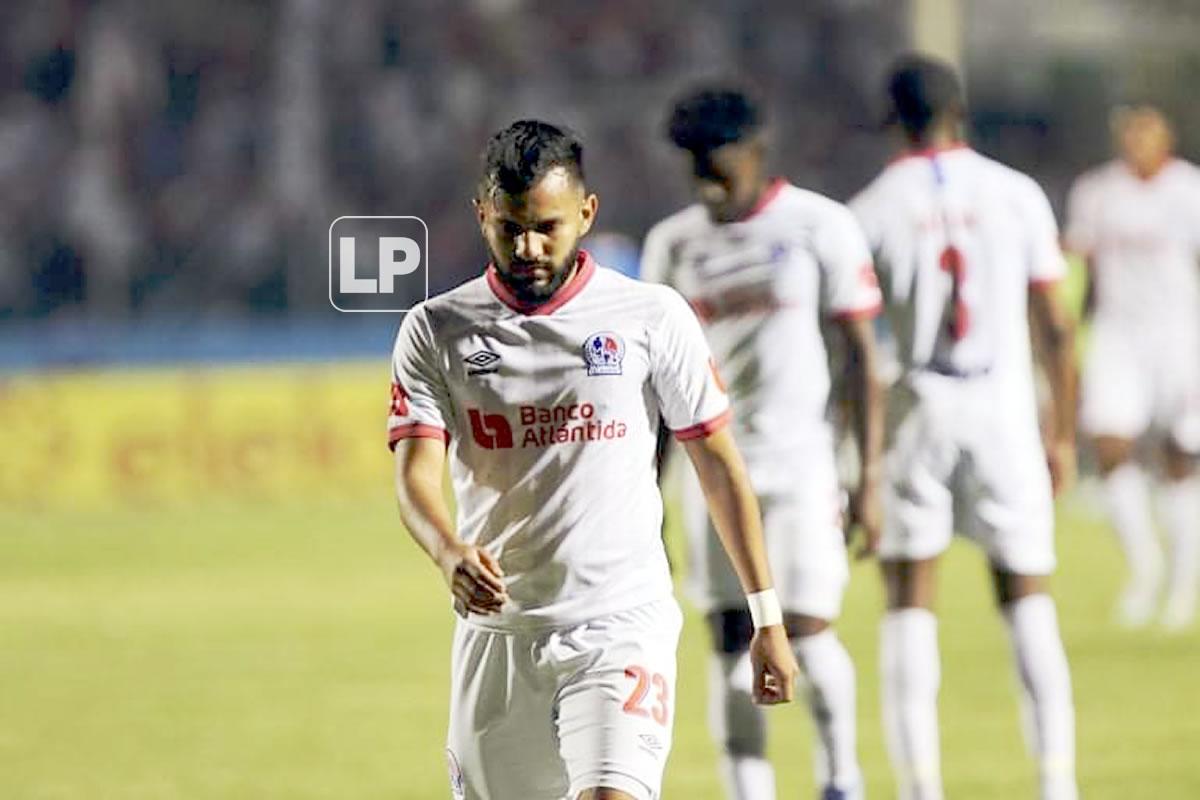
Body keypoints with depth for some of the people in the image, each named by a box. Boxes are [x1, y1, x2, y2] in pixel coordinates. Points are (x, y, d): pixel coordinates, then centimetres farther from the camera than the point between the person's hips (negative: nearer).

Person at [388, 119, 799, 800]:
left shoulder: (653, 317, -1)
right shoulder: (437, 330, 2)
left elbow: (720, 467, 5)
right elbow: (416, 471, -7)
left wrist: (768, 618, 4)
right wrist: (451, 553, -30)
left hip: (623, 626, -3)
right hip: (498, 633, 3)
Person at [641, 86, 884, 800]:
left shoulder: (820, 227, -4)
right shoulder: (673, 244, 7)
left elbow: (861, 356, -3)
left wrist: (870, 479, -7)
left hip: (801, 461, -3)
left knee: (808, 634, -8)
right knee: (731, 646, 1)